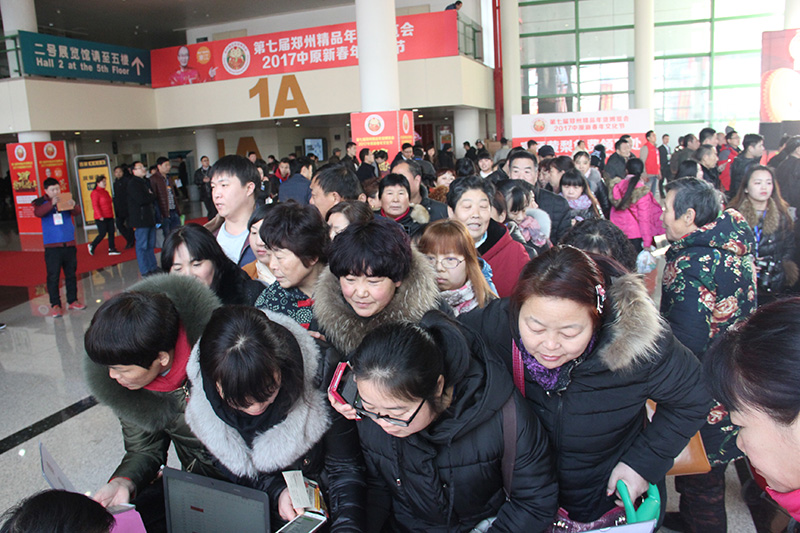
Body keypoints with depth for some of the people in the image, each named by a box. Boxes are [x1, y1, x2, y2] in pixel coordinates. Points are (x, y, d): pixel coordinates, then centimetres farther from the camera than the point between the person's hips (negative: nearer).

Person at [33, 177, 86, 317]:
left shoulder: (65, 200, 8)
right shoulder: (41, 202, 2)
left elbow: (77, 212, -6)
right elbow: (38, 213, -18)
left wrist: (73, 206, -29)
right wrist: (52, 203, -34)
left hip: (69, 244, 3)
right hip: (52, 246, -3)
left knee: (71, 274, 10)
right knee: (53, 277, -1)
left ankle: (72, 301, 20)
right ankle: (55, 305, 5)